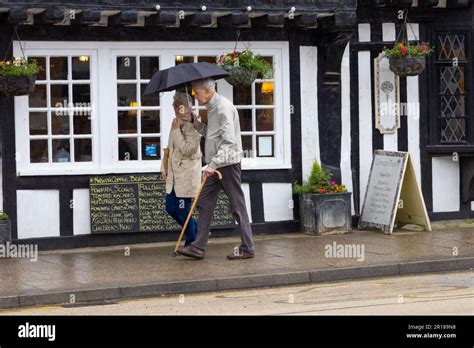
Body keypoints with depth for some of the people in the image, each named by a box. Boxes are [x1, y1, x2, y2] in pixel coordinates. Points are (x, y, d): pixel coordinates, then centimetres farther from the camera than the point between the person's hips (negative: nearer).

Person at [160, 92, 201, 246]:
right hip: (173, 174, 9)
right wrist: (164, 166, 14)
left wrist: (177, 130, -18)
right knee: (171, 208, 11)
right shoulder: (175, 123, 12)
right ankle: (197, 229, 28)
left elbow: (187, 150, -21)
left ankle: (191, 243, 9)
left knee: (183, 210, -5)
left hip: (187, 174, -9)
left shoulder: (192, 125, -13)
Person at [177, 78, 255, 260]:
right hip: (215, 164, 10)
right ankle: (198, 247, 9)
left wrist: (214, 164, -26)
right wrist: (196, 124, 5)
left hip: (228, 163, -10)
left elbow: (229, 141, -23)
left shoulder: (224, 107, -16)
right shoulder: (211, 107, 15)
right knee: (204, 203, 7)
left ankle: (247, 248, 4)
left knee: (237, 206, -2)